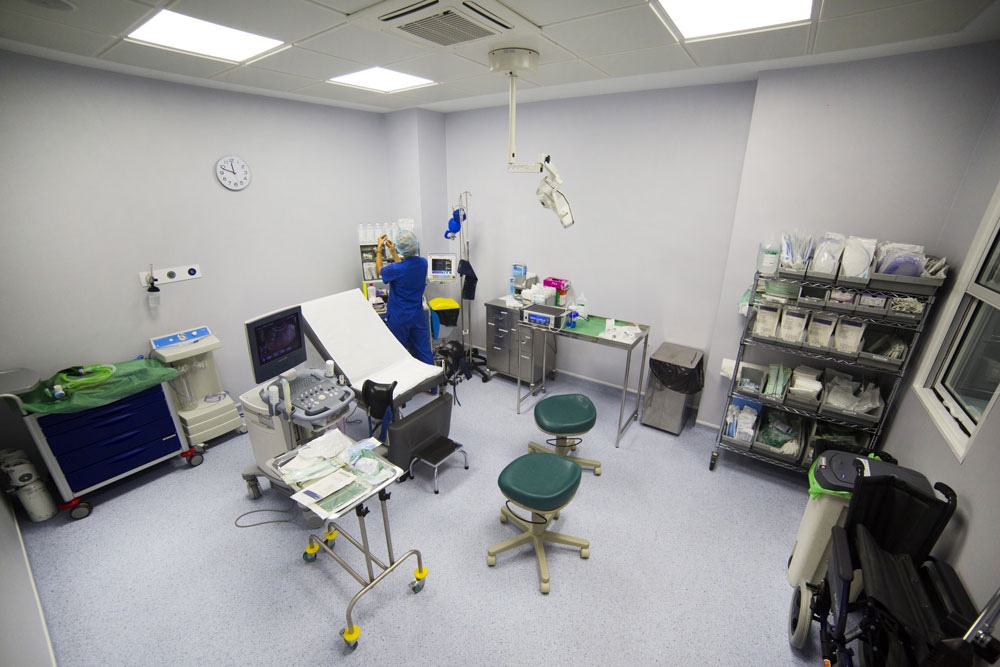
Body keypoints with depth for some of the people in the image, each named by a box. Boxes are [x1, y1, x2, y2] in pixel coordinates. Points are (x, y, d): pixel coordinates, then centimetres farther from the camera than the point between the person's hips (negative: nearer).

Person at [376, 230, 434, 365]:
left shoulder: (396, 269, -23)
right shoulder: (423, 263, -7)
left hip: (399, 318, -5)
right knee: (423, 350, 12)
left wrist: (379, 248, 10)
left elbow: (379, 270, 1)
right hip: (418, 316, 5)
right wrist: (393, 252, 20)